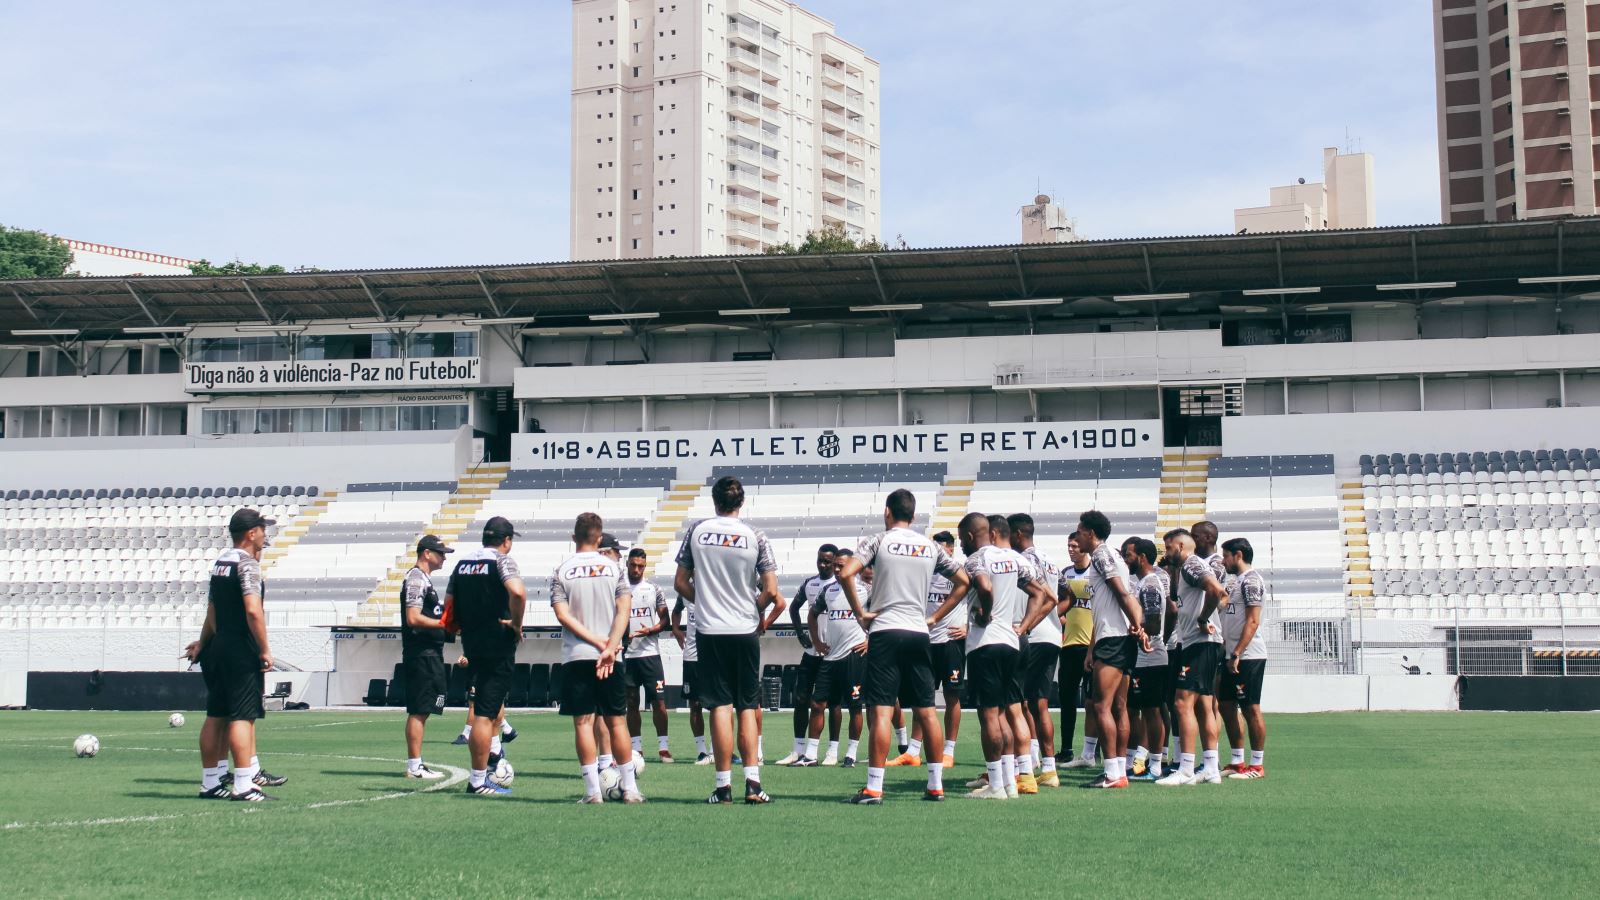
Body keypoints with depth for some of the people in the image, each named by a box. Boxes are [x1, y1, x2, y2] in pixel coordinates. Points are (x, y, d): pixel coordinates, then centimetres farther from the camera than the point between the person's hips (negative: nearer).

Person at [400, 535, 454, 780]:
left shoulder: (424, 580, 19)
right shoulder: (416, 579, -12)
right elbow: (413, 618, -21)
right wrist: (445, 624, -19)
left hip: (430, 652, 10)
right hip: (421, 655, -10)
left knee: (422, 710, 11)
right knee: (419, 710, -8)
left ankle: (416, 764, 15)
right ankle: (414, 766, -7)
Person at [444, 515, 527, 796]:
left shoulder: (463, 562, 12)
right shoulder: (502, 560, -10)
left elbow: (449, 605, 14)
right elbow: (518, 592, -29)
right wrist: (517, 624, -15)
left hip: (471, 644, 7)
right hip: (498, 644, -7)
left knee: (493, 704, 25)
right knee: (485, 714, -4)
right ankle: (478, 781, -1)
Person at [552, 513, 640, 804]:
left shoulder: (560, 572, 2)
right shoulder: (614, 567, 3)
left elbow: (562, 615, -7)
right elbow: (624, 610, -6)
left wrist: (599, 642, -8)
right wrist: (609, 648, -11)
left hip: (575, 657, -1)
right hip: (610, 658, 1)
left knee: (583, 722, 1)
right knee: (616, 721, 7)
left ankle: (593, 790, -3)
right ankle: (630, 788, 9)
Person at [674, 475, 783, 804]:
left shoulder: (696, 531, 1)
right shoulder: (755, 537, -2)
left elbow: (681, 583, 5)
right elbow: (771, 591, -5)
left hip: (709, 631, 0)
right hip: (745, 632, 0)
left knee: (720, 707, 1)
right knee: (748, 707, 8)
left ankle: (724, 786, -1)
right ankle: (752, 783, 1)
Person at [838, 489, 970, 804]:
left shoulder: (878, 542, 0)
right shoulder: (931, 547, 12)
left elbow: (845, 573, -13)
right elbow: (963, 581, 16)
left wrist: (859, 613, -3)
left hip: (885, 633, -4)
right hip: (918, 634, 4)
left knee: (881, 711, -6)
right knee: (926, 710, 9)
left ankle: (874, 787, -9)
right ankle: (936, 784, 12)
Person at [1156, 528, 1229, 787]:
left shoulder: (1191, 565, -9)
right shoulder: (1189, 568, 22)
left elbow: (1216, 590, -26)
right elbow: (1222, 594, 26)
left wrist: (1202, 620, -16)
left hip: (1200, 642, -11)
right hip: (1205, 644, 11)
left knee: (1184, 702, -13)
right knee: (1204, 707, 10)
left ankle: (1186, 770, -15)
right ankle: (1210, 769, 11)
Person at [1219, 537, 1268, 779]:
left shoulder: (1251, 580, -11)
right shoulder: (1236, 581, 19)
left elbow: (1252, 622, -18)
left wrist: (1236, 654, -21)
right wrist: (1227, 653, 14)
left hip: (1248, 656, -10)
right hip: (1232, 656, 10)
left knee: (1251, 708, -5)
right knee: (1226, 706, 11)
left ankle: (1257, 766, 0)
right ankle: (1237, 762, 18)